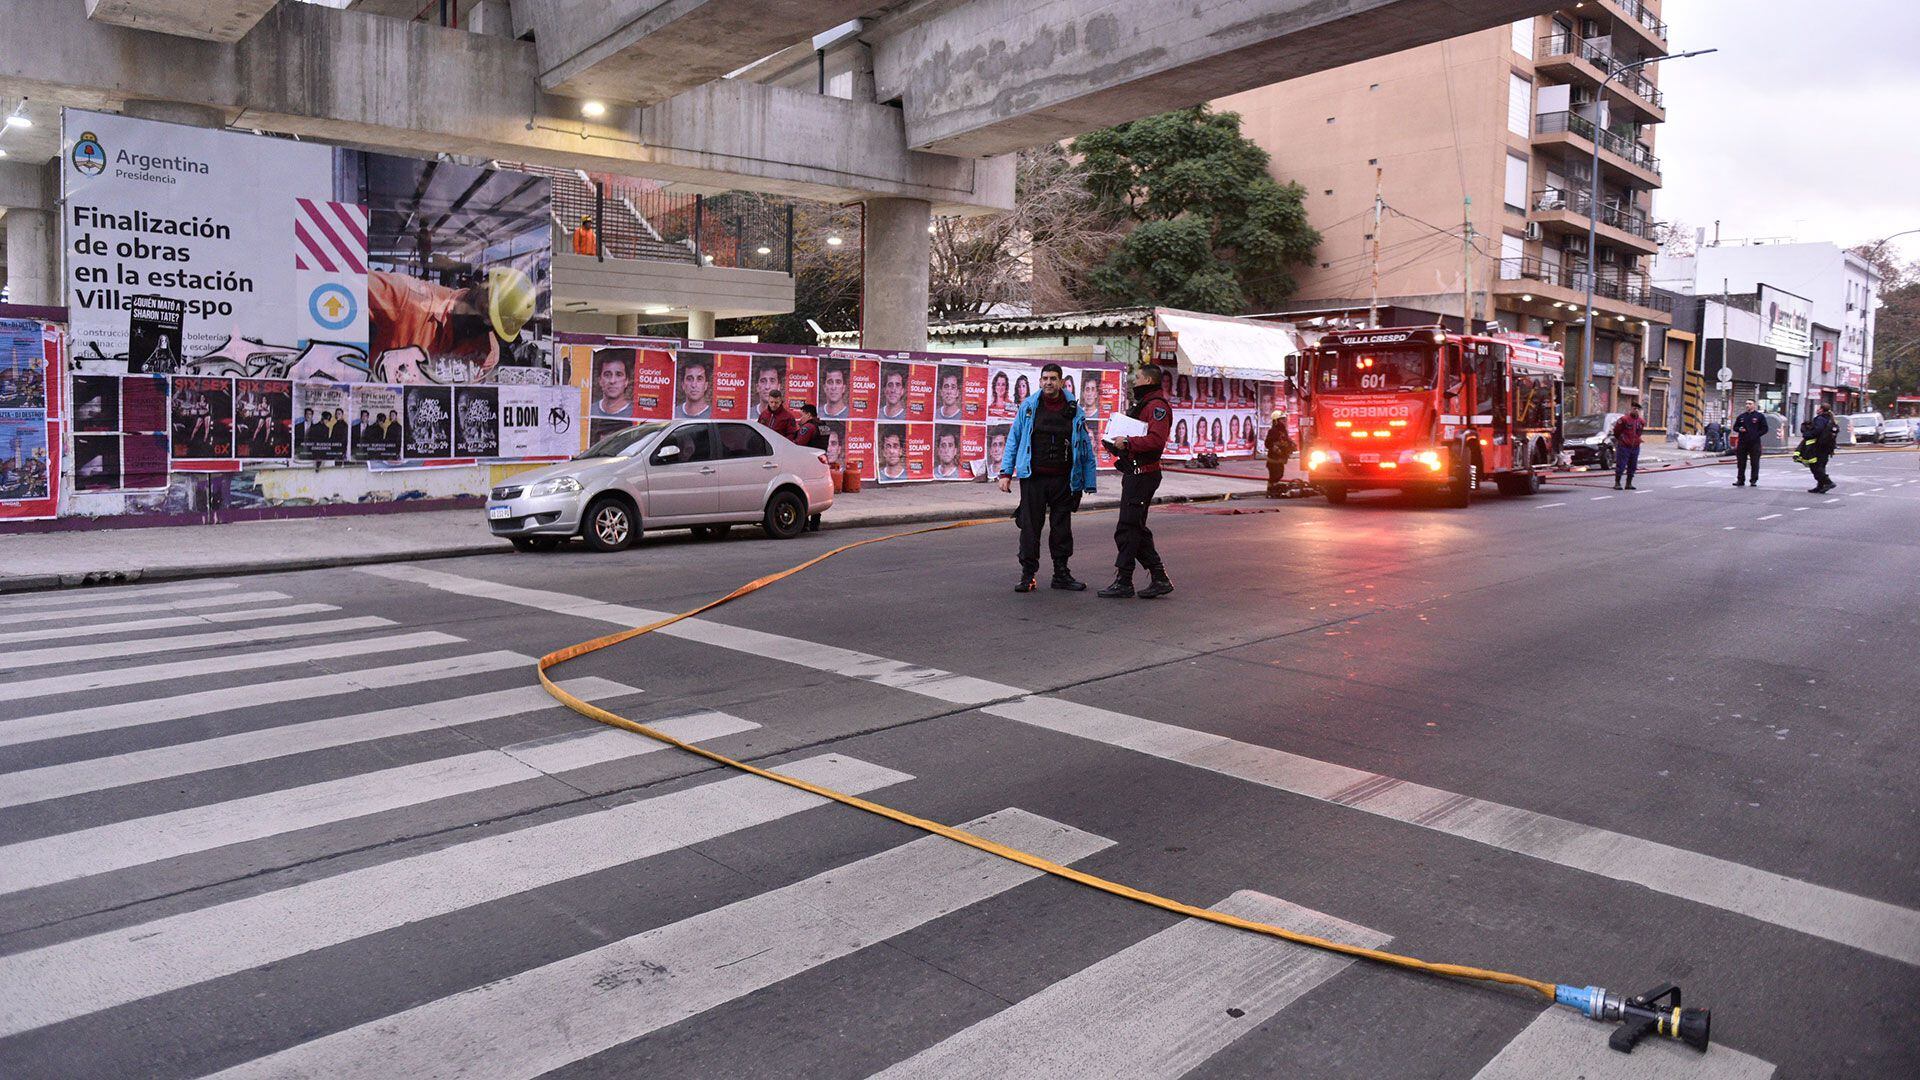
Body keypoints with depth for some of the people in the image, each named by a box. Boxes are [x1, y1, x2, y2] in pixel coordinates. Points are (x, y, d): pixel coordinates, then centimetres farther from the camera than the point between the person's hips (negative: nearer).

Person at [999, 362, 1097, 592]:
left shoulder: (1074, 410, 5)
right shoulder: (1028, 407, 5)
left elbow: (1086, 448, 8)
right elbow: (1013, 439, 8)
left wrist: (1089, 481, 4)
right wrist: (1006, 472, 2)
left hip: (1063, 480, 1)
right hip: (1033, 478, -1)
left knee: (1062, 527, 8)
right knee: (1030, 525, 1)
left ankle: (1061, 573, 18)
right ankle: (1028, 574, 10)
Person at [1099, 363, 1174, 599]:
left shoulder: (1157, 405, -12)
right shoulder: (1143, 404, 22)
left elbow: (1156, 440, -25)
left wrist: (1127, 442, -20)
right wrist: (1117, 445, 9)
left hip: (1142, 475, -11)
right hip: (1134, 473, 11)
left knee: (1127, 529, -7)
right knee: (1136, 529, 13)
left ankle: (1123, 582, 0)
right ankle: (1159, 579, 17)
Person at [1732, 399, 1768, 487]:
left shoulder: (1760, 416, 3)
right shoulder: (1741, 417, 14)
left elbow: (1764, 429, 3)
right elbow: (1735, 427, 20)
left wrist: (1756, 435, -10)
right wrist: (1739, 429, -2)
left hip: (1754, 443, -3)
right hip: (1742, 443, 3)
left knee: (1755, 462, -1)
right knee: (1741, 462, 4)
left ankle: (1754, 480, 4)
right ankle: (1740, 480, 10)